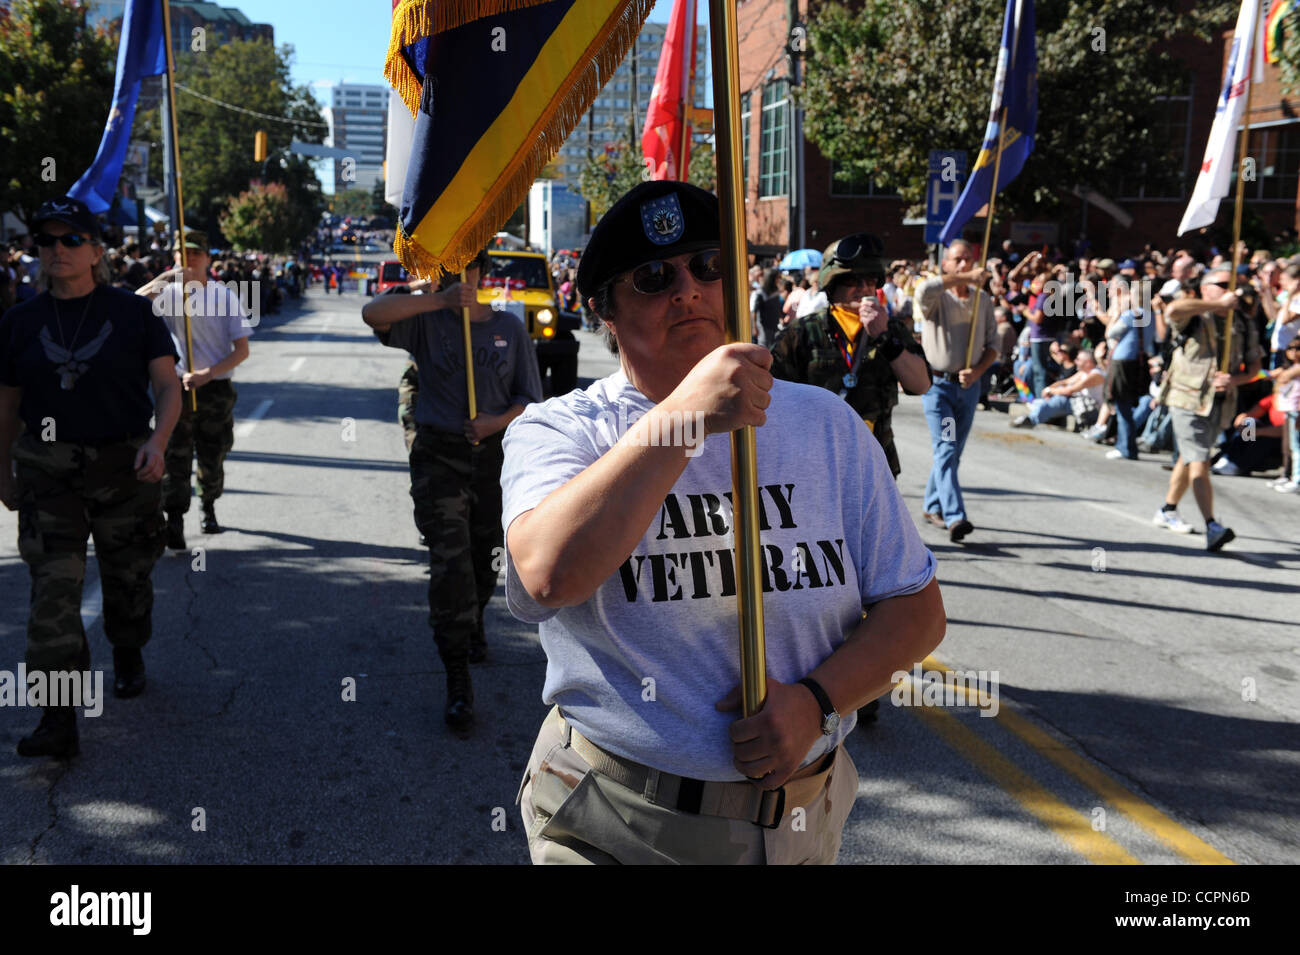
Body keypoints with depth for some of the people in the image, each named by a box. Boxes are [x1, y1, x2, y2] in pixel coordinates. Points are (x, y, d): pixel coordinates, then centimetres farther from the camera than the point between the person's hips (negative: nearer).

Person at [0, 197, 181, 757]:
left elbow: (167, 385, -4)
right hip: (47, 472, 1)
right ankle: (58, 720, -5)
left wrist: (157, 442, -21)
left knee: (127, 575, 14)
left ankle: (128, 656, 45)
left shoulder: (133, 313, -2)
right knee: (52, 588, -7)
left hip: (124, 466, -1)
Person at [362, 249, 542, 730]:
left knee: (485, 555, 17)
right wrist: (438, 299, -23)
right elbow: (372, 313, -20)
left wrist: (495, 423, -13)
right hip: (439, 456, -2)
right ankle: (458, 679, -5)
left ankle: (474, 623, 49)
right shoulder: (426, 320, 0)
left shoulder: (509, 327, 5)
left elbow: (530, 398, 5)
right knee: (449, 563, -11)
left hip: (493, 455, 3)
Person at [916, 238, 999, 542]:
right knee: (945, 450, -13)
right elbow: (924, 290, -31)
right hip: (937, 383, -5)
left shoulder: (984, 302, 9)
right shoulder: (937, 299, -5)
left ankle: (933, 506, 29)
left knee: (953, 452, 12)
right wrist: (967, 278, -25)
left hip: (968, 386, 5)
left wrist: (977, 371, -8)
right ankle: (954, 517, -21)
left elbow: (992, 344, 10)